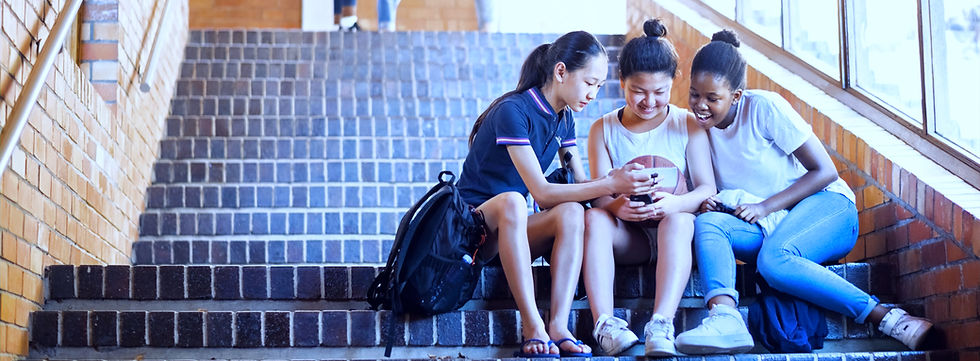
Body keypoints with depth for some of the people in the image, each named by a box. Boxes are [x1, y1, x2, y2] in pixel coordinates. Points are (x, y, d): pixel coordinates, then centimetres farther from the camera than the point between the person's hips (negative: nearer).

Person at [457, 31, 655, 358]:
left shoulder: (563, 118, 9)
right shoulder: (513, 111, -19)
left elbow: (581, 183, 5)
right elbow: (541, 192, -24)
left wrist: (621, 181, -13)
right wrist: (610, 185, -28)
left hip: (512, 232, 7)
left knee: (572, 212, -24)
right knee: (511, 200, -40)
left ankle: (558, 326, -34)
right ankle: (532, 327, -39)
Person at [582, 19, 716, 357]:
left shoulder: (688, 125, 3)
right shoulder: (603, 130, 5)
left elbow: (707, 187, -6)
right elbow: (600, 195, -3)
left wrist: (674, 203, -29)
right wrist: (617, 205, -29)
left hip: (670, 227, -1)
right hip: (625, 236, 1)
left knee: (680, 220, -35)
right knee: (593, 217, -30)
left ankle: (661, 324, -50)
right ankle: (604, 322, -44)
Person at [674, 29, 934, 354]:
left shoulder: (763, 108, -11)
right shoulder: (701, 127, 6)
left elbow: (825, 171, -10)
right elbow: (705, 189, 16)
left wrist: (765, 207, -17)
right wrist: (705, 202, -9)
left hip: (824, 205, -5)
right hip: (766, 229, 5)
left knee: (773, 258, -37)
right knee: (707, 222, -24)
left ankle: (888, 318, -35)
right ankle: (725, 316, -46)